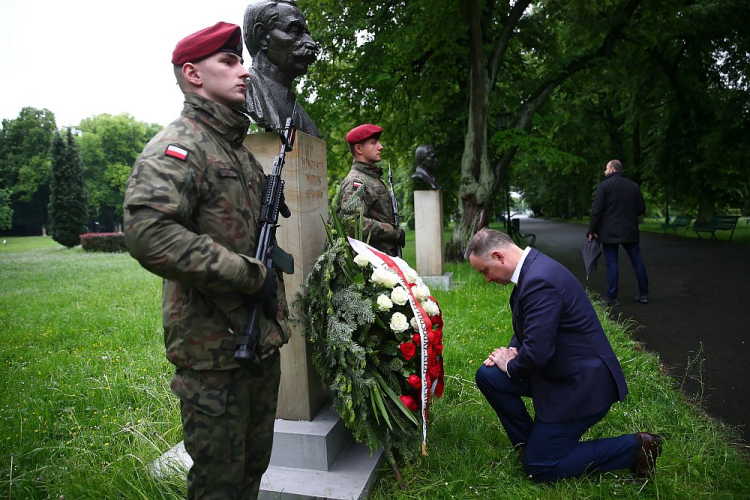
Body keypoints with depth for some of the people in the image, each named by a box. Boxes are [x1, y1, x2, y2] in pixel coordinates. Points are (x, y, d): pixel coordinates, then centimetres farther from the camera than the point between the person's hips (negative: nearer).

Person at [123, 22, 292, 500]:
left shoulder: (243, 153, 16)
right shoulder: (178, 146, -12)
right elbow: (148, 233, -28)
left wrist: (276, 313, 15)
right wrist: (250, 275, -23)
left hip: (263, 340, 8)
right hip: (214, 349, -8)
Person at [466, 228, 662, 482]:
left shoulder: (539, 280, -29)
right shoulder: (532, 267, 3)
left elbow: (536, 354, -31)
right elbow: (527, 328, 18)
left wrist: (511, 366, -10)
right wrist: (513, 350, 0)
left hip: (580, 383, -9)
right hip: (561, 369, 10)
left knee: (538, 467, 2)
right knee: (487, 376, 4)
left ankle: (635, 448, 8)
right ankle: (532, 444, 16)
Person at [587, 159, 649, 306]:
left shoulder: (604, 185, -6)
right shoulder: (634, 186, 7)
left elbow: (596, 210, -12)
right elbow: (641, 209, 8)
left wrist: (592, 231, -6)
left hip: (609, 232, -4)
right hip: (630, 231, 4)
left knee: (612, 264, -1)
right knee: (637, 261, 13)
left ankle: (611, 297, 0)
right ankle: (643, 294, 18)